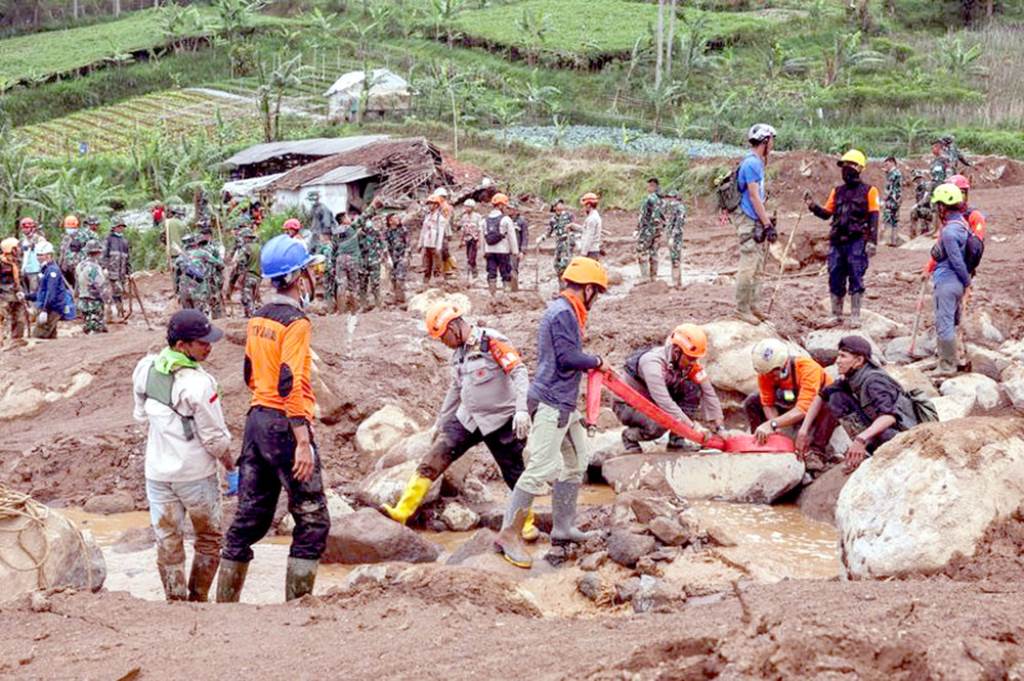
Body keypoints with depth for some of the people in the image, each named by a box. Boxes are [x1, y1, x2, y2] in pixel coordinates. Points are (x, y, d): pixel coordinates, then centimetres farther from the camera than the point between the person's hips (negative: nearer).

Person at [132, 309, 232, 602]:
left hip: (158, 473, 5)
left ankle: (175, 600, 16)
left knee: (168, 542, 13)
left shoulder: (145, 369, -4)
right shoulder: (198, 383, -23)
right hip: (196, 474, -5)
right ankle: (198, 599, 17)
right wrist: (232, 467, 1)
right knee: (209, 539, 14)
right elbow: (214, 437, -16)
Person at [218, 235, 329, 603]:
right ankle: (297, 604, -1)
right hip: (285, 425, -8)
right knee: (312, 522, 0)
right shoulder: (296, 322, -14)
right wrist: (303, 442, -22)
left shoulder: (258, 319, 11)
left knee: (249, 518, 13)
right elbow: (292, 384, -21)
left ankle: (226, 600, 16)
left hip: (256, 420, 8)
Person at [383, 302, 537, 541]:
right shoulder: (459, 352, 9)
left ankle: (526, 523, 23)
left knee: (514, 474, 3)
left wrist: (522, 409, -32)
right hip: (467, 419, 6)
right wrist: (441, 421, 25)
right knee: (433, 460, -6)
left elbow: (519, 373, -22)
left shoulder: (492, 342, -16)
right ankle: (402, 512, -8)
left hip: (500, 421, -6)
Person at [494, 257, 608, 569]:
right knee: (542, 468, -12)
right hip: (551, 402, -11)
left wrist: (590, 365, 9)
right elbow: (567, 357, -21)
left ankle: (563, 527, 24)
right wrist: (595, 361, -5)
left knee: (577, 459, 17)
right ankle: (509, 534, -9)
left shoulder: (565, 311, 17)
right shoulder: (563, 313, -15)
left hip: (564, 402, 11)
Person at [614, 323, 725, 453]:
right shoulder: (653, 362, -32)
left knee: (693, 389, -14)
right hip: (627, 406, -7)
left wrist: (720, 427, -14)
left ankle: (676, 441, -7)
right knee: (659, 425, -36)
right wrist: (693, 426, -39)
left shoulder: (691, 364, -11)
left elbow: (708, 393, -8)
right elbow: (664, 401, -38)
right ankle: (630, 436, -2)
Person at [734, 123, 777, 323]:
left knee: (756, 267, 14)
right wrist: (767, 224, -16)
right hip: (750, 223, -10)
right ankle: (742, 308, -4)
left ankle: (751, 306, 20)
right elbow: (754, 197, -17)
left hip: (757, 223, 10)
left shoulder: (758, 163, 16)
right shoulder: (751, 163, -14)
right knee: (748, 267, -8)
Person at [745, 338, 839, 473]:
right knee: (752, 402, -11)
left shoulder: (808, 369, -36)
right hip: (791, 408, 5)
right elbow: (768, 404, -15)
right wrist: (775, 429, -34)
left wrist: (772, 425, -53)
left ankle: (817, 453, -35)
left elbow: (804, 409, -44)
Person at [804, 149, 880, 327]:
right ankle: (836, 315, 15)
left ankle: (855, 316, 3)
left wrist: (872, 241, -12)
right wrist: (812, 206, -4)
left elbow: (873, 218, -4)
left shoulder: (868, 191, 1)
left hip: (857, 241, -5)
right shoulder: (837, 191, 15)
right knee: (836, 279, 6)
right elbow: (826, 213, 14)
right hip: (837, 241, 5)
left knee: (856, 278, -4)